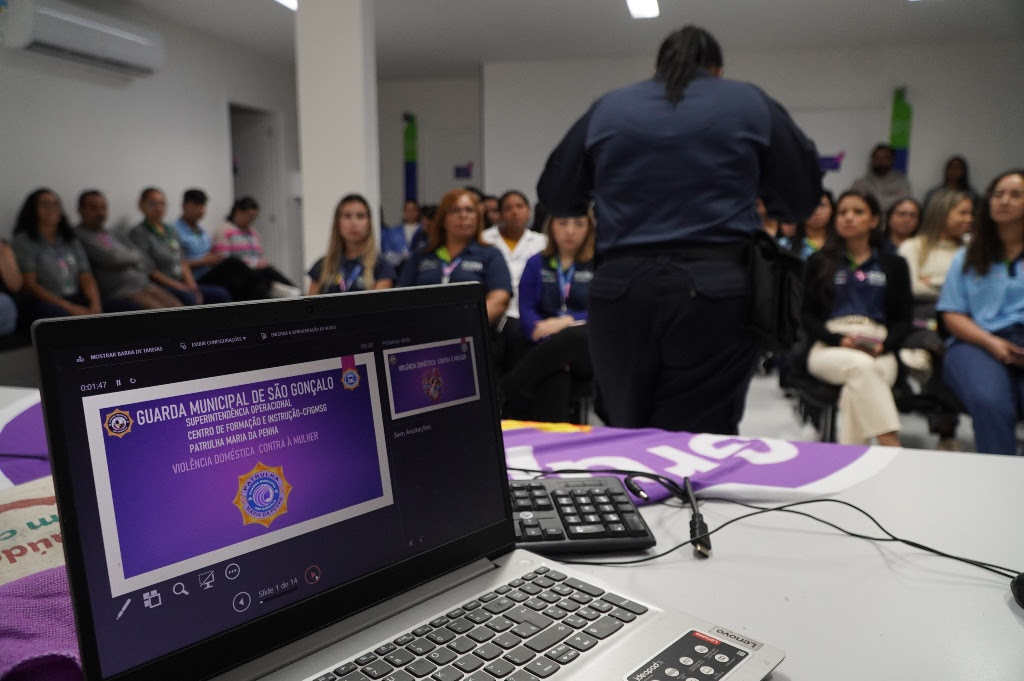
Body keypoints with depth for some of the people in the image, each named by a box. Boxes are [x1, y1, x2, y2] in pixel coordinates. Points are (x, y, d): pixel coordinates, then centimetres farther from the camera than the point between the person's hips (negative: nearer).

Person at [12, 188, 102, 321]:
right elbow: (30, 284, -3)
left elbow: (87, 278, 11)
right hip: (43, 302, -4)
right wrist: (69, 308, -14)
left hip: (76, 299, 5)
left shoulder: (71, 240, 20)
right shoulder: (24, 240, 6)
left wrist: (95, 304, -11)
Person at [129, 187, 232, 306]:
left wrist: (192, 286, -1)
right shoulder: (138, 233, -4)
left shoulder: (171, 231, 19)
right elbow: (150, 272, -11)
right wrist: (181, 287, -14)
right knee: (188, 298, -36)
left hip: (182, 284, 7)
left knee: (221, 294, -12)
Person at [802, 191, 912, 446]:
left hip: (879, 351, 1)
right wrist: (840, 339, -11)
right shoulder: (819, 262, 16)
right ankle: (892, 447, -42)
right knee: (861, 366, -36)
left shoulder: (894, 264, 20)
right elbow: (807, 316, 8)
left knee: (857, 385, -35)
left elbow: (903, 319, 13)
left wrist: (884, 344, -9)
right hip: (829, 348, -1)